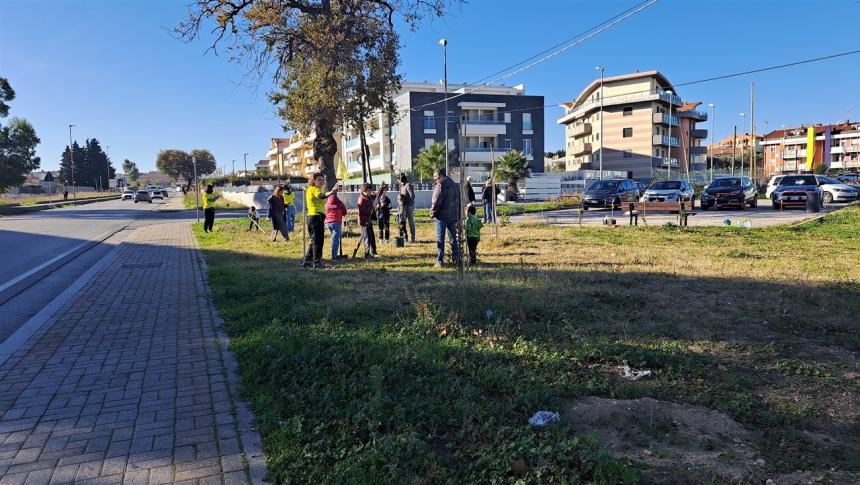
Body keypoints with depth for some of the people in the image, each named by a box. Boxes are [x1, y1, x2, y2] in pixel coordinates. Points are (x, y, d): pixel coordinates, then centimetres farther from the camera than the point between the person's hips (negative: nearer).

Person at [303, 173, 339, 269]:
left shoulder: (310, 189, 22)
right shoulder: (314, 189, -8)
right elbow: (321, 196, -31)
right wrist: (331, 192, -47)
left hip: (312, 217, 10)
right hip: (317, 217, -10)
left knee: (314, 240, 16)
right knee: (318, 241, -10)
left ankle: (307, 261, 21)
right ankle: (317, 262, -11)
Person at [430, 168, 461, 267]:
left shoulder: (440, 185, -12)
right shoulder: (454, 185, 14)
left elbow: (436, 202, -16)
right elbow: (459, 201, 17)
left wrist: (432, 213, -2)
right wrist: (458, 215, 19)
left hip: (442, 216, -7)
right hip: (453, 216, 7)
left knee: (440, 239, -2)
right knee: (453, 238, 14)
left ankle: (440, 261, -2)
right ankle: (456, 259, 17)